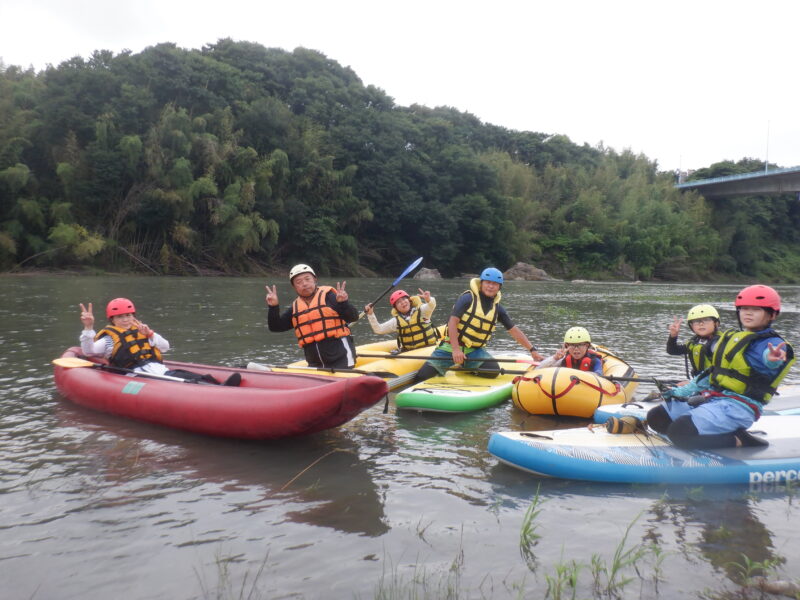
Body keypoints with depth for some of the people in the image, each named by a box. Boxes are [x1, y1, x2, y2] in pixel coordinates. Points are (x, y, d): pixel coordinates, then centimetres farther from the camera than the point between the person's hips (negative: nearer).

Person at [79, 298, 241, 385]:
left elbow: (165, 347, 22)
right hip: (139, 376, -6)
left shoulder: (141, 331, 30)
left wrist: (150, 335, 5)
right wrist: (88, 328, -18)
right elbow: (88, 351, -3)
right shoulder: (109, 338, 16)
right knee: (181, 380, -37)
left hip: (162, 370, 6)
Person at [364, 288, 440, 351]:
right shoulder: (396, 321, 8)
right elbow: (378, 329, 10)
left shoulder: (421, 311, 0)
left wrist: (428, 299, -44)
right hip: (408, 351, 3)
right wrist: (371, 315, -1)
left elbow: (431, 306, -20)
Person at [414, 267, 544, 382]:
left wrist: (533, 350, 6)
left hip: (475, 350, 4)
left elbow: (514, 331, 10)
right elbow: (452, 322, -17)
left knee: (493, 371, -24)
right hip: (451, 346, -4)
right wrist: (456, 350, -25)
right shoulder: (468, 298, -10)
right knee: (421, 378, -15)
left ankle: (466, 367, 8)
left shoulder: (497, 308, 7)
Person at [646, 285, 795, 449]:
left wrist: (772, 359, -60)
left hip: (737, 406, -9)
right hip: (711, 396, 9)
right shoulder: (732, 337, 17)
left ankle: (739, 440, -11)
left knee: (679, 431, -28)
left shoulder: (771, 343, -9)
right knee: (656, 417, 6)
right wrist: (685, 390, 24)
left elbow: (767, 355, -36)